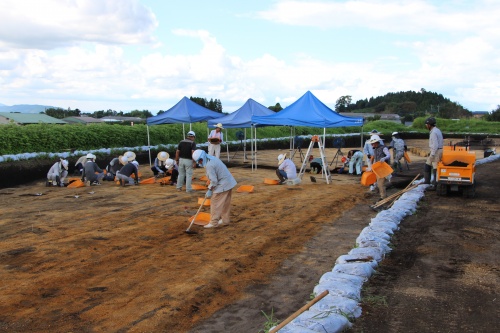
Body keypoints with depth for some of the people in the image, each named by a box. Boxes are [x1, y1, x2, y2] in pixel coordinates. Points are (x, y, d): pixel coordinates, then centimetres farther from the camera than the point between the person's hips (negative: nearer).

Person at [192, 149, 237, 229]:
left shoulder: (209, 166, -21)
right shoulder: (212, 158, 9)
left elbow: (214, 181, -21)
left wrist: (210, 191, -9)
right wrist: (211, 187, 17)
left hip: (222, 185, -10)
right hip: (229, 183, 10)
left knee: (215, 203, -1)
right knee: (225, 203, 17)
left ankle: (213, 222, 4)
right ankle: (225, 220, 27)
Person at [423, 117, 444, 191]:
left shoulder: (433, 133, -19)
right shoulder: (437, 130, 13)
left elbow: (435, 145, -24)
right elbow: (441, 141, 20)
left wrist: (432, 155, -22)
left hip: (436, 152, -11)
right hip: (436, 151, 11)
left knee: (435, 169, -5)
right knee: (427, 165, 18)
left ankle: (434, 185, -1)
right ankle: (427, 180, 25)